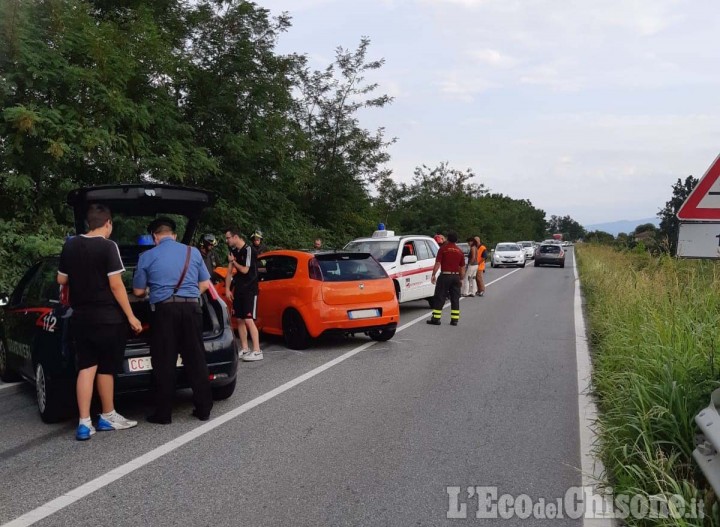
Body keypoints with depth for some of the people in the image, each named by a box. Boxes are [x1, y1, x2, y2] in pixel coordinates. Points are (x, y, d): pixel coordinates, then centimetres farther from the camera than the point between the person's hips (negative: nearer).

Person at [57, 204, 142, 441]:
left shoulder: (70, 245, 4)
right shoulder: (108, 246, -14)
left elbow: (61, 280, 12)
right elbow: (116, 284, -17)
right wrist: (130, 316, -13)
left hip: (80, 317, 5)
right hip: (107, 318, -5)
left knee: (86, 368, 7)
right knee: (106, 368, 7)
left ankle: (84, 423, 3)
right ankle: (108, 417, 21)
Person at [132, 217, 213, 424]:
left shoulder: (147, 256, 4)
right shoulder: (193, 252, 10)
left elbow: (138, 291, 11)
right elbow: (205, 284, 14)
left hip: (164, 310, -2)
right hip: (191, 308, 2)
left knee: (164, 363, 4)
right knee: (196, 359, 7)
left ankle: (163, 413, 8)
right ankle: (203, 409, 13)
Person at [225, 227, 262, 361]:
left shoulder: (248, 250, -13)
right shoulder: (233, 251, 10)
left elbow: (245, 270, -16)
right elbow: (229, 271, 13)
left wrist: (233, 261, -2)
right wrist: (227, 289, 7)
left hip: (249, 290, -8)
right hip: (238, 290, 8)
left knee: (248, 320, -12)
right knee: (240, 320, 8)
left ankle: (257, 352, -11)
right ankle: (244, 349, 16)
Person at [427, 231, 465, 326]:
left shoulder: (443, 249, -4)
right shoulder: (460, 251, 8)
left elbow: (437, 264, -9)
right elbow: (462, 267, 10)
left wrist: (433, 275, -4)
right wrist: (461, 279, 18)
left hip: (445, 276, -4)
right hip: (456, 276, 4)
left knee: (439, 298, 1)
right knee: (455, 299, 9)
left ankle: (436, 319, 0)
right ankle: (455, 319, 8)